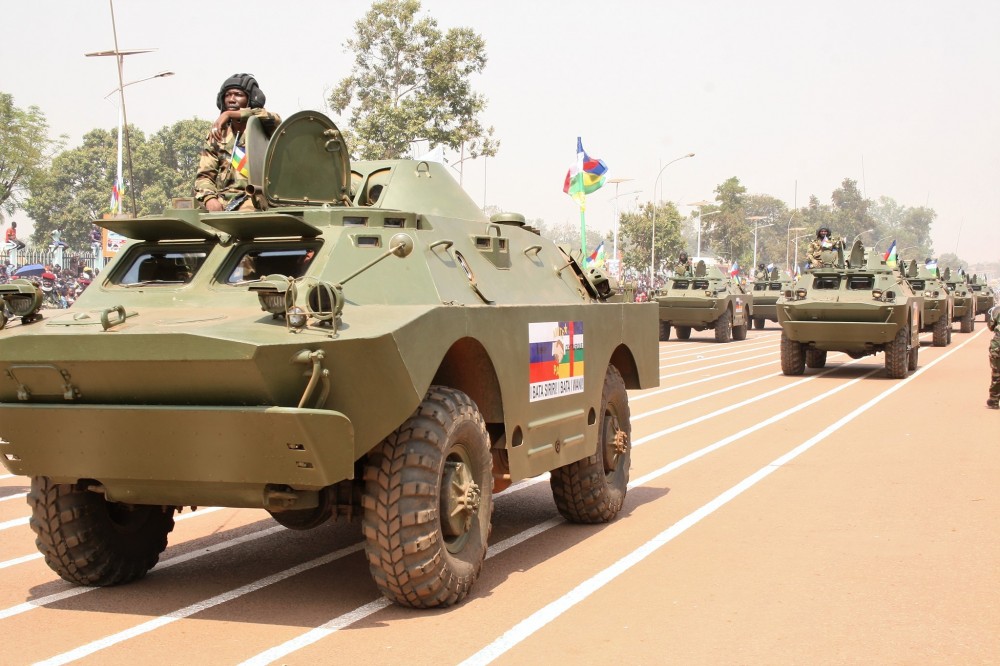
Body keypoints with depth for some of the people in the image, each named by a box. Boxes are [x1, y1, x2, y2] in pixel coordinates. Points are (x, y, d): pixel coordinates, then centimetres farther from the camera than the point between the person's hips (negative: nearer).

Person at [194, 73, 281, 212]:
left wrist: (230, 114, -18)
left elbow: (274, 119, -20)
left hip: (256, 199, -3)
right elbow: (204, 175, 12)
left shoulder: (261, 129, 5)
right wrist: (209, 199, -11)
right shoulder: (217, 134, 17)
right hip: (223, 200, 3)